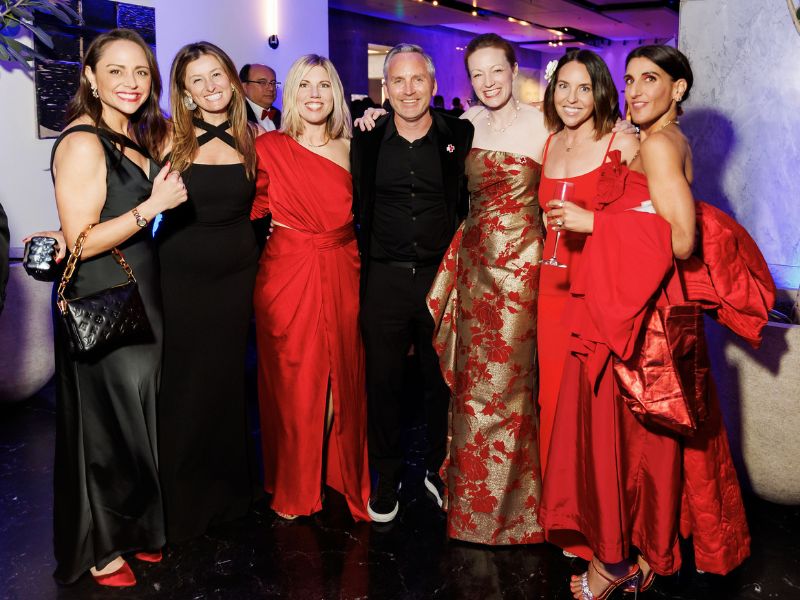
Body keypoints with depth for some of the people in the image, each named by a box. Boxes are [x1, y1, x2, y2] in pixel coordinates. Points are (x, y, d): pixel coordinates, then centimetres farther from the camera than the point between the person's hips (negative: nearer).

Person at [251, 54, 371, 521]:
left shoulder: (352, 149, 6)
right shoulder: (269, 147, -3)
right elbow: (255, 211, 3)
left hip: (343, 278, 3)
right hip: (287, 277, -2)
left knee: (342, 379, 11)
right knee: (293, 383, 7)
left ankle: (342, 473, 31)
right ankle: (293, 487, 26)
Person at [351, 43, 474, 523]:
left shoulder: (460, 136, 0)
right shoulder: (368, 141, 3)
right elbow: (356, 207, 12)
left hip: (442, 276, 0)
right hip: (384, 278, 1)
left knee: (443, 380, 12)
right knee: (384, 381, 9)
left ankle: (440, 469, 32)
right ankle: (388, 476, 27)